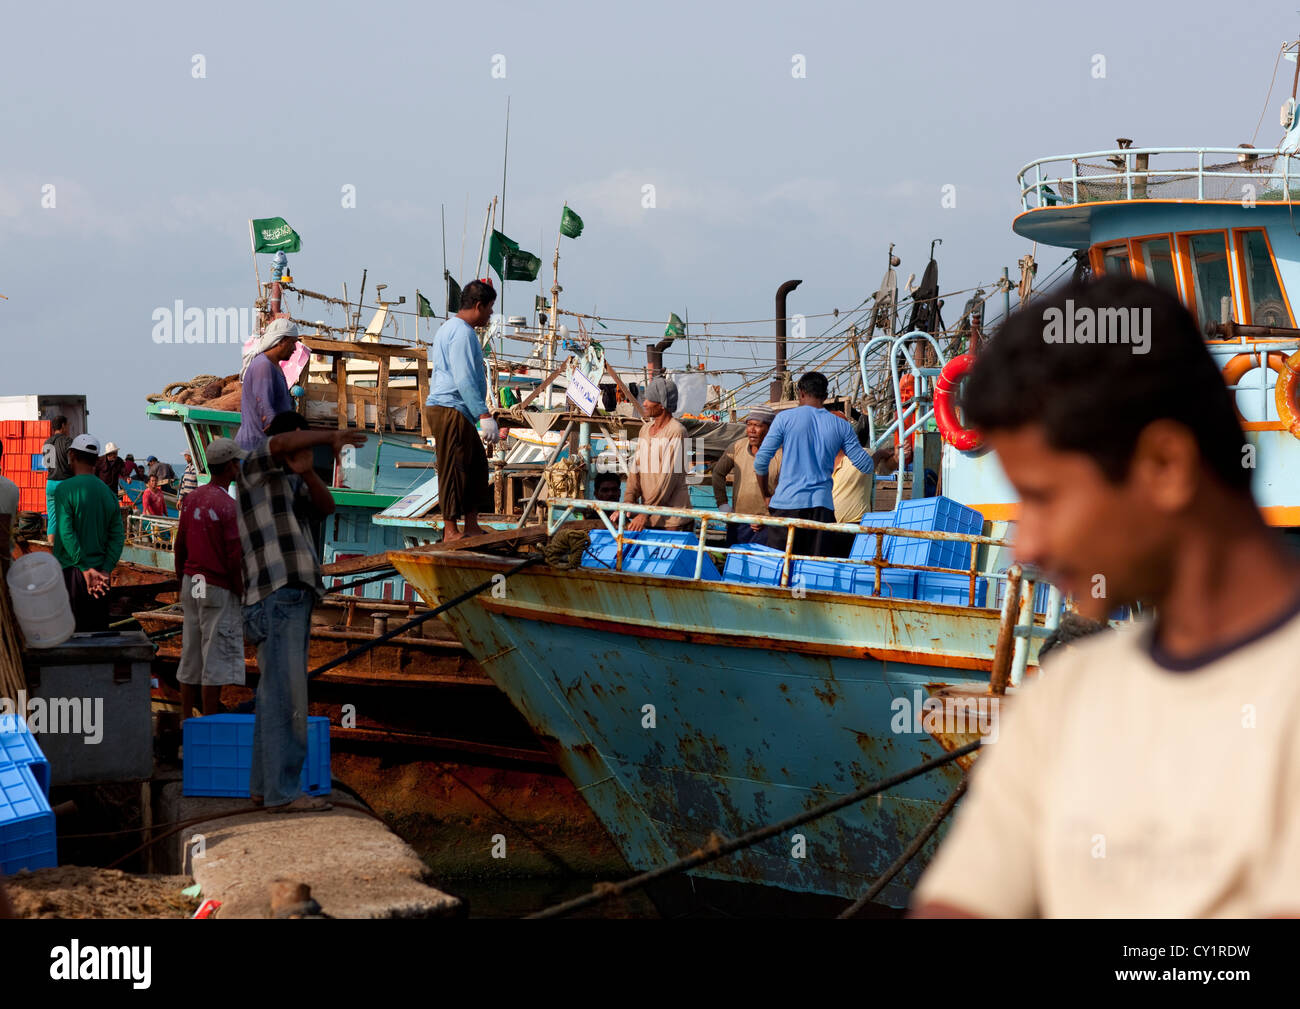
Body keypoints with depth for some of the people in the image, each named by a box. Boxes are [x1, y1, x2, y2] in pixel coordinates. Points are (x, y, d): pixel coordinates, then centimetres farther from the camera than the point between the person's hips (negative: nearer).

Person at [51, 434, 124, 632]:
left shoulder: (65, 489, -8)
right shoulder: (108, 492, 8)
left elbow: (66, 533, -17)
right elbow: (117, 536, 3)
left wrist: (86, 569, -18)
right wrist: (106, 570, -4)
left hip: (70, 571, -5)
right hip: (100, 574, 5)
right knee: (98, 631, 9)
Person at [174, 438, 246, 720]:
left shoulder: (191, 499, 5)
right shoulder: (229, 507, -18)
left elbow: (180, 547, 11)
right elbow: (234, 560, -18)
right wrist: (244, 598, -9)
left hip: (192, 584, 8)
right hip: (219, 590, -8)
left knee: (191, 654, 12)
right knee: (216, 657, -2)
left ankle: (186, 721, 18)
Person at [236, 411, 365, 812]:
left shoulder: (292, 483, 23)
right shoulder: (256, 466, -3)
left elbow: (326, 506, 7)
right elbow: (281, 442, -25)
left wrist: (307, 471, -10)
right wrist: (333, 436, -18)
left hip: (294, 598, 10)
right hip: (276, 598, -10)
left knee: (277, 695, 11)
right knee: (286, 695, -12)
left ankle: (265, 785, 14)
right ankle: (283, 791, -13)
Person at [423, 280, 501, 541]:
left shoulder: (448, 328, 20)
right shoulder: (463, 333, -14)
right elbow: (464, 380, -23)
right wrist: (484, 415, -25)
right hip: (451, 410, -11)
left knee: (477, 464, 13)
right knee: (454, 470, -7)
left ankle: (472, 526, 16)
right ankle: (451, 531, -4)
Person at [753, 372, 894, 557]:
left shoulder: (785, 418, 1)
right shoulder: (841, 426, 7)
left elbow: (761, 461, 0)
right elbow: (866, 466, 13)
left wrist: (767, 494, 15)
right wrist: (880, 454, 36)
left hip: (787, 502, -2)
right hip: (822, 506, 2)